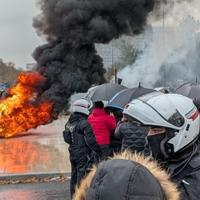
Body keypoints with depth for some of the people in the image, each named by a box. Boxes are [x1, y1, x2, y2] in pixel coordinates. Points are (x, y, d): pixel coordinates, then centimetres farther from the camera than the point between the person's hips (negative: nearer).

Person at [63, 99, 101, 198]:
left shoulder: (69, 123, 8)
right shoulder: (84, 123, -17)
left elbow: (67, 138, 14)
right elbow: (90, 140, -19)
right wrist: (98, 151, -9)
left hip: (73, 154, 8)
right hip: (83, 155, -8)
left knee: (74, 177, 18)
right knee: (82, 178, -5)